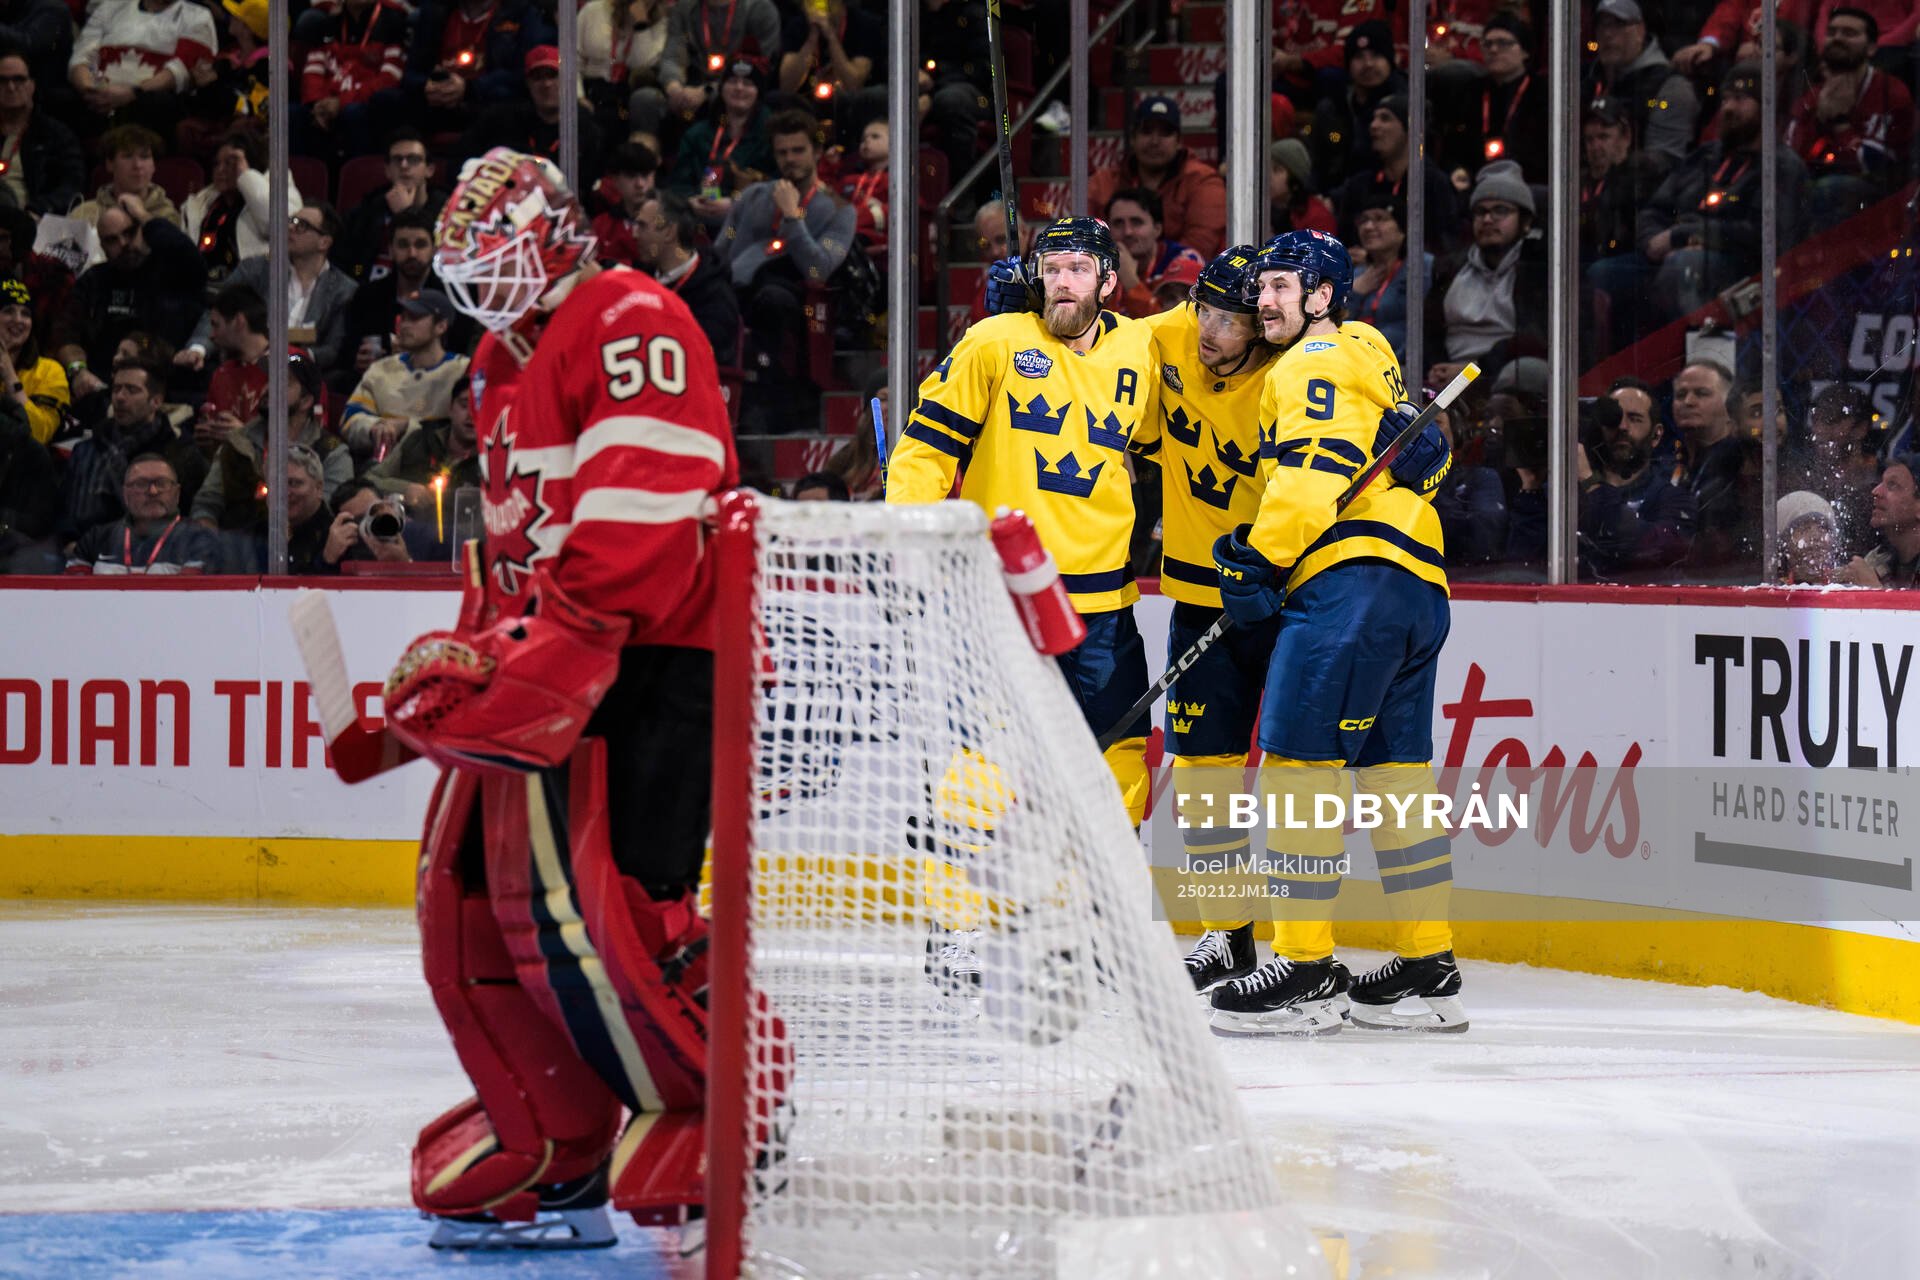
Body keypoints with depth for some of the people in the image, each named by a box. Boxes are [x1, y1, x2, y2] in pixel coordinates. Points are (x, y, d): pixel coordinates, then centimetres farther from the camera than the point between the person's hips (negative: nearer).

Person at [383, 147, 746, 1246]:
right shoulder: (505, 365, 23)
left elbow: (642, 507, -21)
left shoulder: (634, 323, -10)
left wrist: (544, 648, -26)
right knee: (471, 897, 7)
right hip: (534, 673, 10)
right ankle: (548, 1143, 15)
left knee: (589, 904, -18)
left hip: (640, 661, -10)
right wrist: (463, 652, 19)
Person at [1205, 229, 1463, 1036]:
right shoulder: (1367, 355, 28)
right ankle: (1429, 969, 13)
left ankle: (1305, 970, -13)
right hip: (1417, 584, 10)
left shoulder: (1316, 362, -2)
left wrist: (1260, 558, -11)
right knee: (1394, 770, 12)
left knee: (1298, 758, -10)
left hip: (1352, 577, -10)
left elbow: (1314, 471, -15)